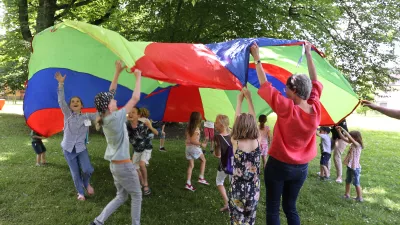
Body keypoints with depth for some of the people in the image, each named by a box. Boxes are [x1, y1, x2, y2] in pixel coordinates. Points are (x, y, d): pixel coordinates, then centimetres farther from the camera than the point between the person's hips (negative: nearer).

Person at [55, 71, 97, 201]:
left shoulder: (86, 116, 3)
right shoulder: (67, 114, -2)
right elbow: (61, 101, -14)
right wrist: (61, 84, -24)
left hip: (81, 148, 1)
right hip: (68, 148, 0)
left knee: (87, 170, -13)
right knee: (75, 173, 7)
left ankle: (86, 183, 22)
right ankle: (80, 192, 29)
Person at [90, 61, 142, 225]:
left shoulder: (104, 118, 2)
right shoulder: (116, 117, -20)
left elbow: (110, 93, 8)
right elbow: (135, 98, -18)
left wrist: (117, 73, 7)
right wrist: (138, 77, -7)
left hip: (114, 164, 8)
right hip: (124, 165, -8)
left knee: (121, 196, 21)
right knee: (137, 195, 10)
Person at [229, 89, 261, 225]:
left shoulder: (235, 143, -14)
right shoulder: (257, 142, -11)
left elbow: (237, 120, -2)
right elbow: (253, 119, 0)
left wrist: (239, 100, 6)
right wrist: (249, 98, 6)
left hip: (237, 188, -2)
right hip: (253, 189, 2)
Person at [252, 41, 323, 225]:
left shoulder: (287, 109, -22)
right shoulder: (316, 109, -8)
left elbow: (265, 86, -15)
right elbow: (315, 83, 7)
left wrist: (257, 59, -6)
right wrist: (308, 55, 16)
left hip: (279, 165, -5)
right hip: (301, 168, 6)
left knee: (273, 208, 8)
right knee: (290, 207, 19)